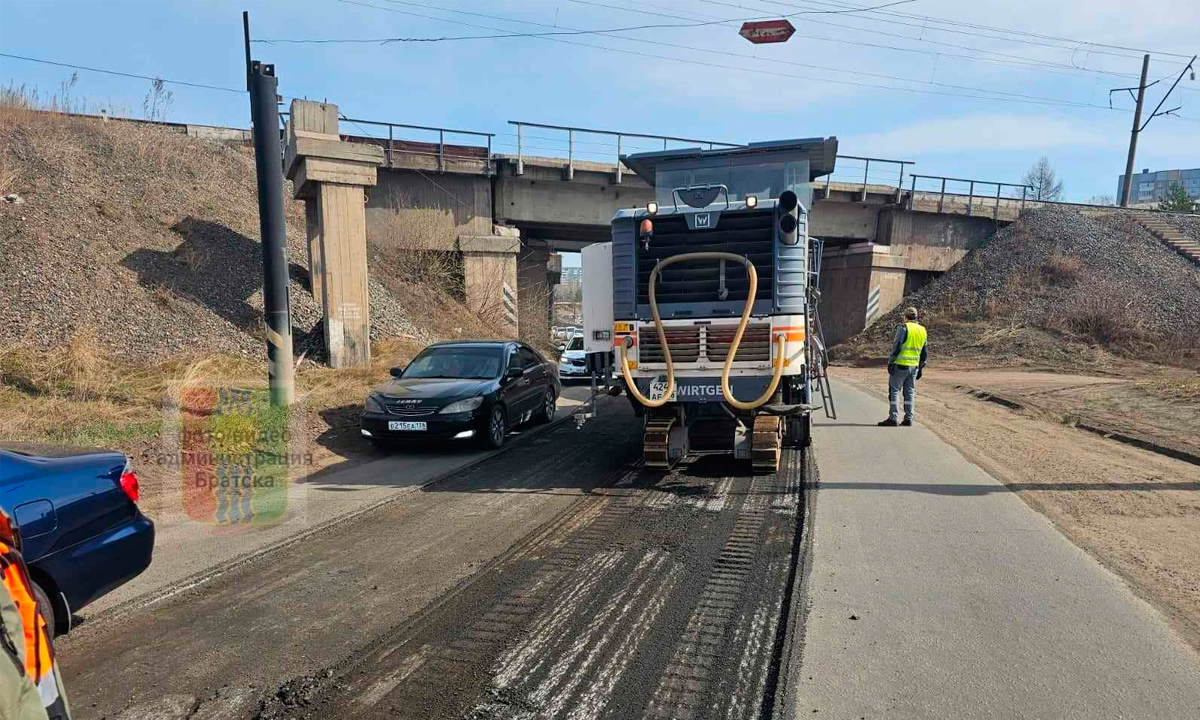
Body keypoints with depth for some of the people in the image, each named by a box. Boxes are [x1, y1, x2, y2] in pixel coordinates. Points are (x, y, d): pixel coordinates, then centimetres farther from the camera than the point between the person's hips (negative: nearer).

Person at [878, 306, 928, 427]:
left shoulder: (904, 328, -9)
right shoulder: (923, 331, 13)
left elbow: (896, 347, -15)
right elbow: (924, 353, 16)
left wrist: (890, 363, -11)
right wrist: (920, 368, 21)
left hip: (901, 365, -6)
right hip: (914, 366, 6)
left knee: (894, 391, -1)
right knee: (910, 392, 12)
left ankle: (893, 418, -5)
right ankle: (908, 419, 12)